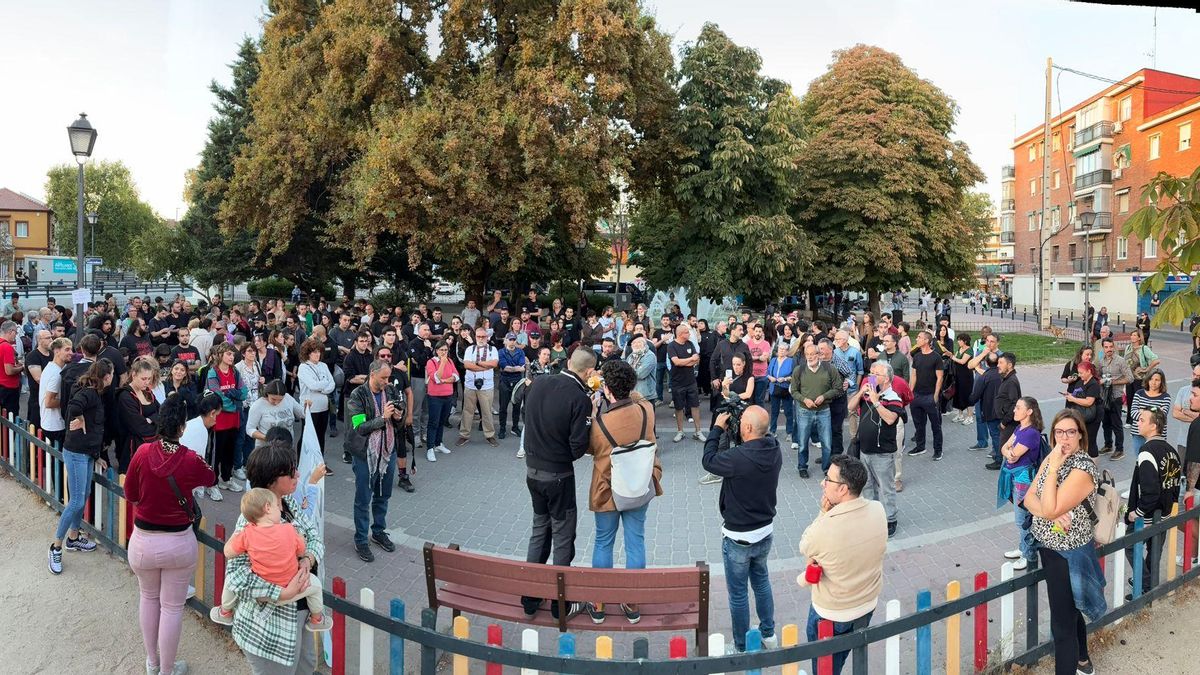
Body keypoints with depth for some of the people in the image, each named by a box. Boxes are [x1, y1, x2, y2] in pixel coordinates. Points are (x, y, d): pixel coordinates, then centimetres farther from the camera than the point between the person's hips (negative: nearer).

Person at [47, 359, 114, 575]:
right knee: (76, 501, -6)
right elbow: (74, 406, -42)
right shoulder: (88, 393, -18)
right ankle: (56, 547, 5)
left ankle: (73, 538, 33)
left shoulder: (96, 395, 11)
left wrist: (97, 456, 19)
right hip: (76, 453, -9)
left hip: (88, 453, 9)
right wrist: (79, 421, -21)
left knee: (85, 495, 18)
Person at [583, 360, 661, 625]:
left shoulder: (599, 423, -23)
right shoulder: (646, 410, -14)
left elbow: (589, 448, -1)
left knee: (603, 543, 14)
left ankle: (598, 606, 25)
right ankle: (632, 606, 23)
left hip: (607, 491, -2)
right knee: (635, 542, 12)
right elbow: (637, 396, 12)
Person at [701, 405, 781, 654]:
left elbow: (708, 461, -13)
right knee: (761, 581, 28)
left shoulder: (738, 458, -31)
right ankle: (768, 634, 42)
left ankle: (742, 649, 24)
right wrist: (729, 431, 0)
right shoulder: (774, 451, -11)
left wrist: (717, 428, -4)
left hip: (739, 538, -7)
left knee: (738, 593, 10)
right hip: (765, 532, 7)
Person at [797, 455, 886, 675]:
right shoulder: (878, 510, -19)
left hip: (831, 613, -5)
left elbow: (804, 548, -13)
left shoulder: (825, 527, -36)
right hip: (868, 604, 5)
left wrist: (824, 513, -18)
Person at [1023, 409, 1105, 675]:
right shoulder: (1051, 458, 2)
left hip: (1068, 553, -8)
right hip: (1048, 546, 8)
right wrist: (1050, 512, -21)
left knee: (1062, 623, -1)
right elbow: (1029, 498, -1)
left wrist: (1053, 468, -27)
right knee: (1070, 609, 27)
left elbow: (1050, 510, -28)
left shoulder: (1083, 469, -23)